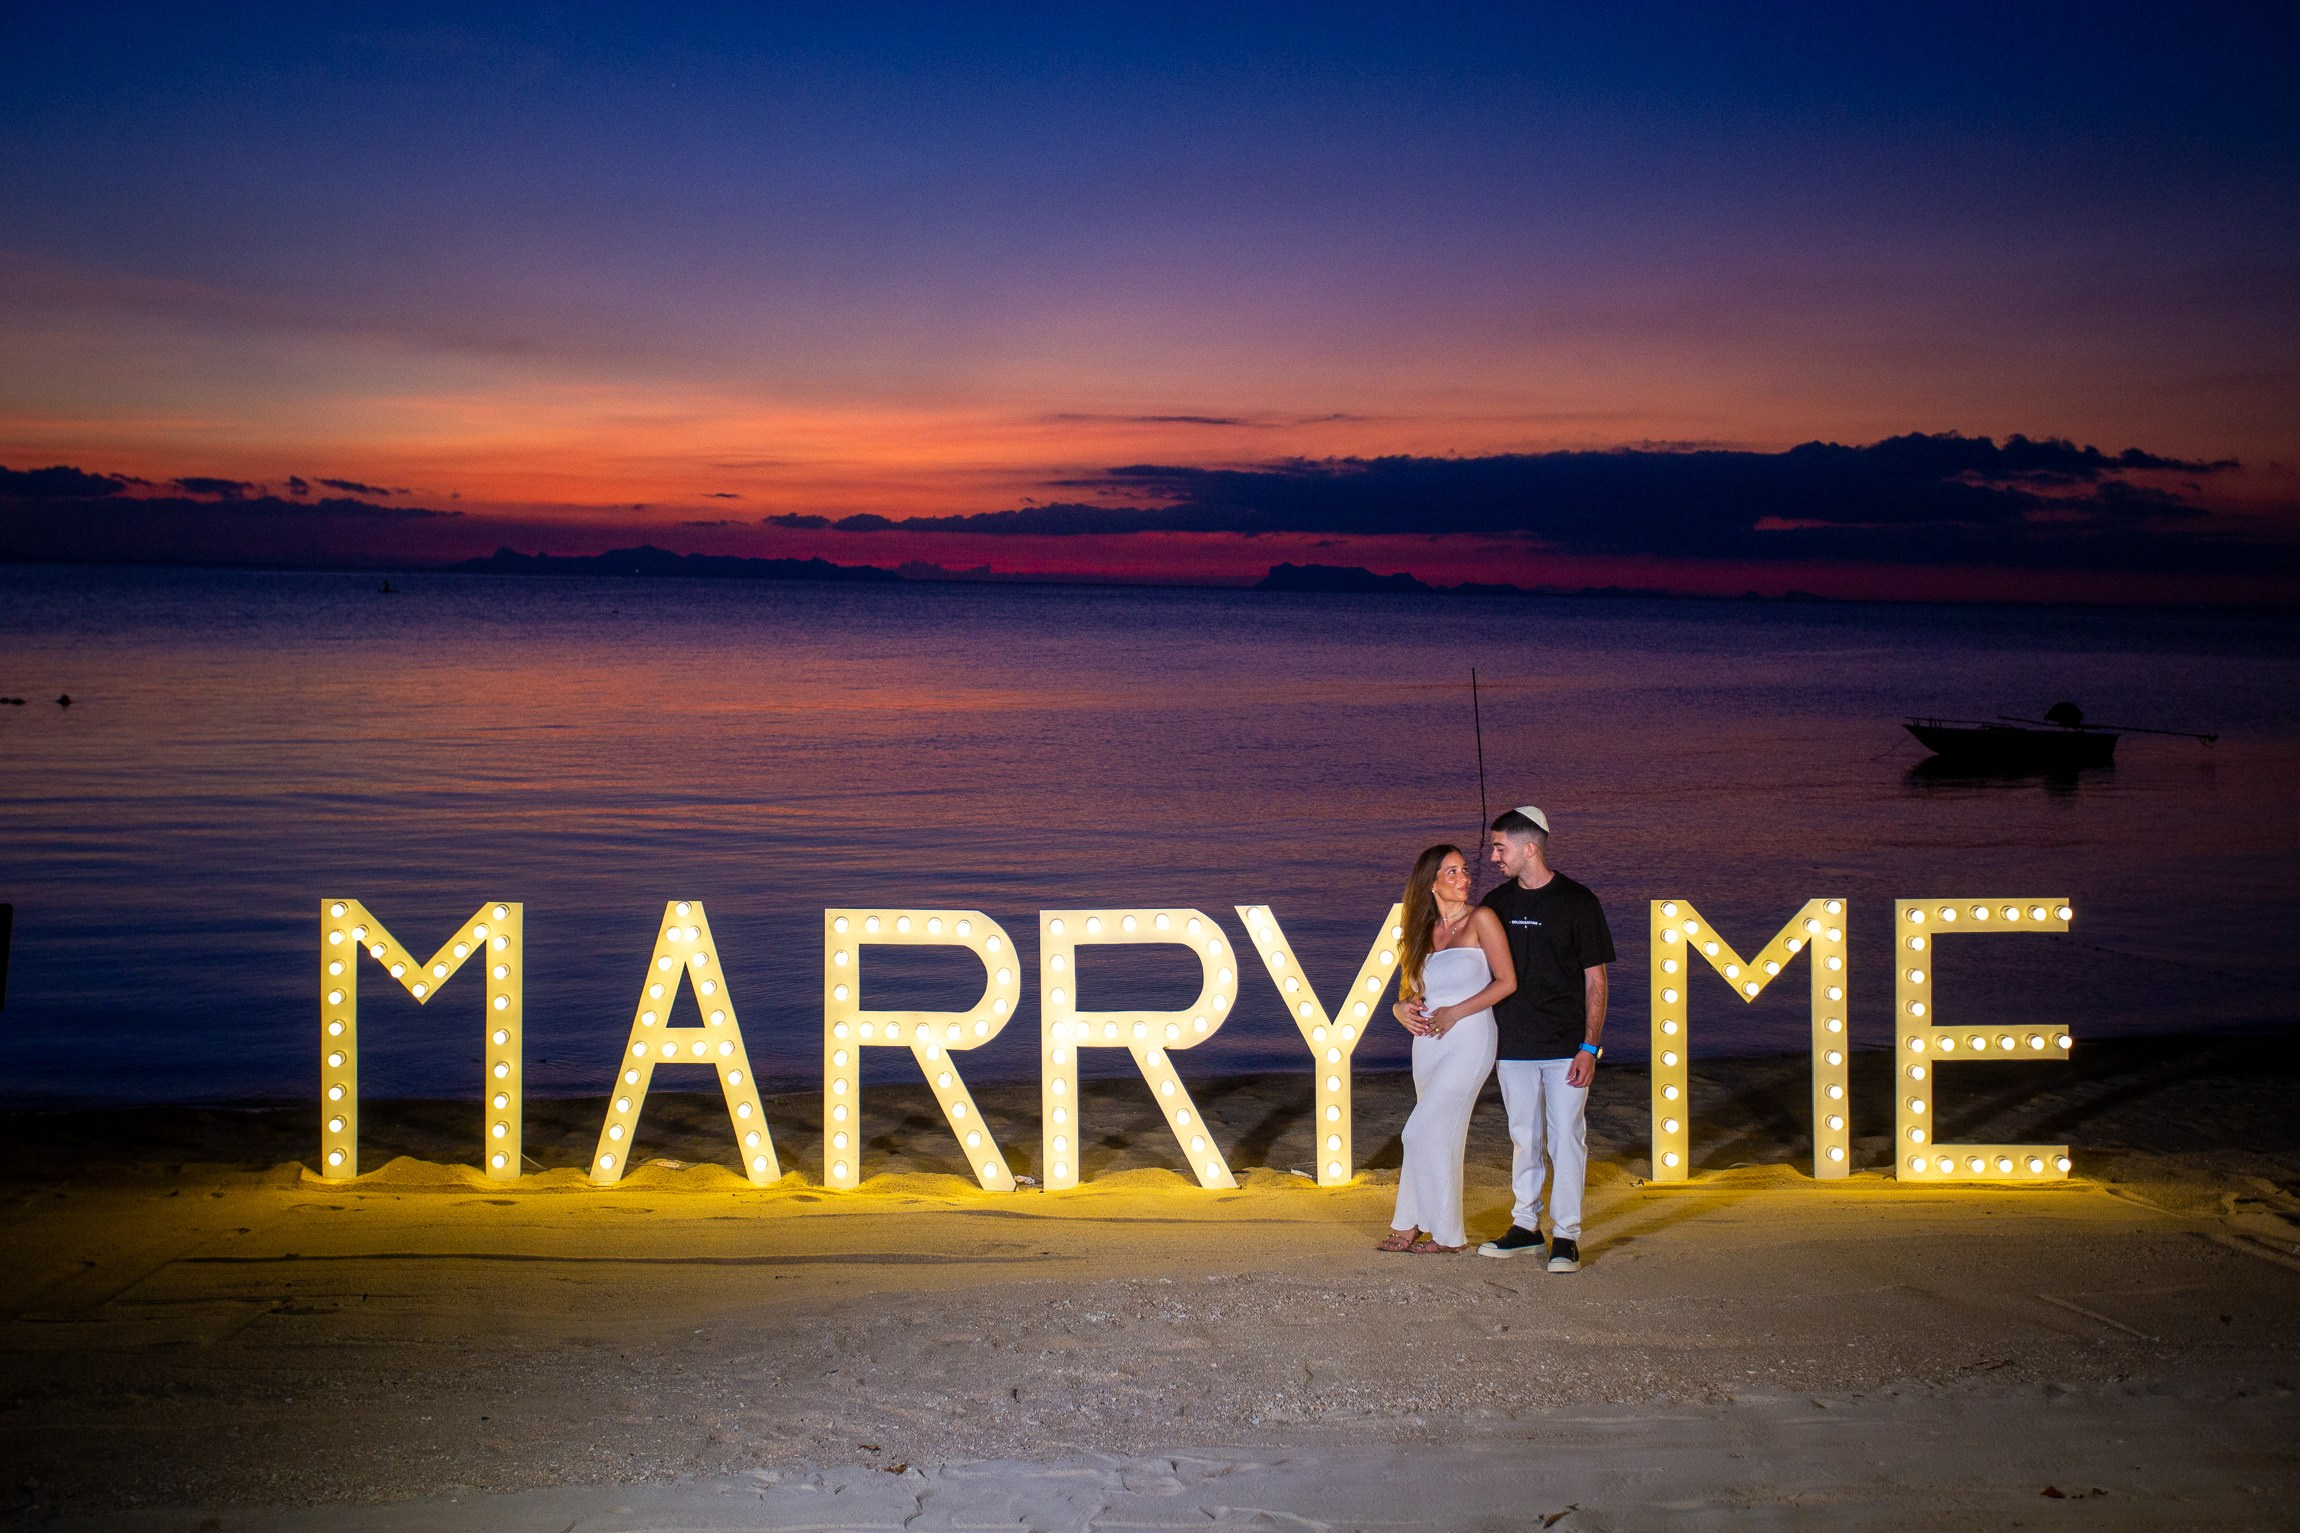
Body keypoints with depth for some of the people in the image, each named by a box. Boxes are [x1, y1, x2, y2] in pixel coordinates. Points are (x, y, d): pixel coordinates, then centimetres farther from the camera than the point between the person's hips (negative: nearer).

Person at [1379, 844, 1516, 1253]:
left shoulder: (1480, 920, -4)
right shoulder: (1422, 932, 12)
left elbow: (1507, 981, -8)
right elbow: (1406, 996, 15)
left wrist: (1454, 1012, -12)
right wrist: (1403, 1010, -9)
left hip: (1468, 1039, -6)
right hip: (1428, 1043, 6)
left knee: (1422, 1132, -10)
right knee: (1443, 1138, 9)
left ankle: (1408, 1226, 0)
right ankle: (1447, 1234, 14)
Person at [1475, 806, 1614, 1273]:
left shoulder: (1576, 901, -5)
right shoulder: (1497, 903, 9)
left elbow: (1595, 980, -4)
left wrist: (1589, 1047, -10)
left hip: (1566, 1046, -4)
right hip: (1514, 1045, 5)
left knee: (1566, 1138, -3)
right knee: (1524, 1137, 11)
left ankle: (1565, 1235, 2)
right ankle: (1525, 1227, 20)